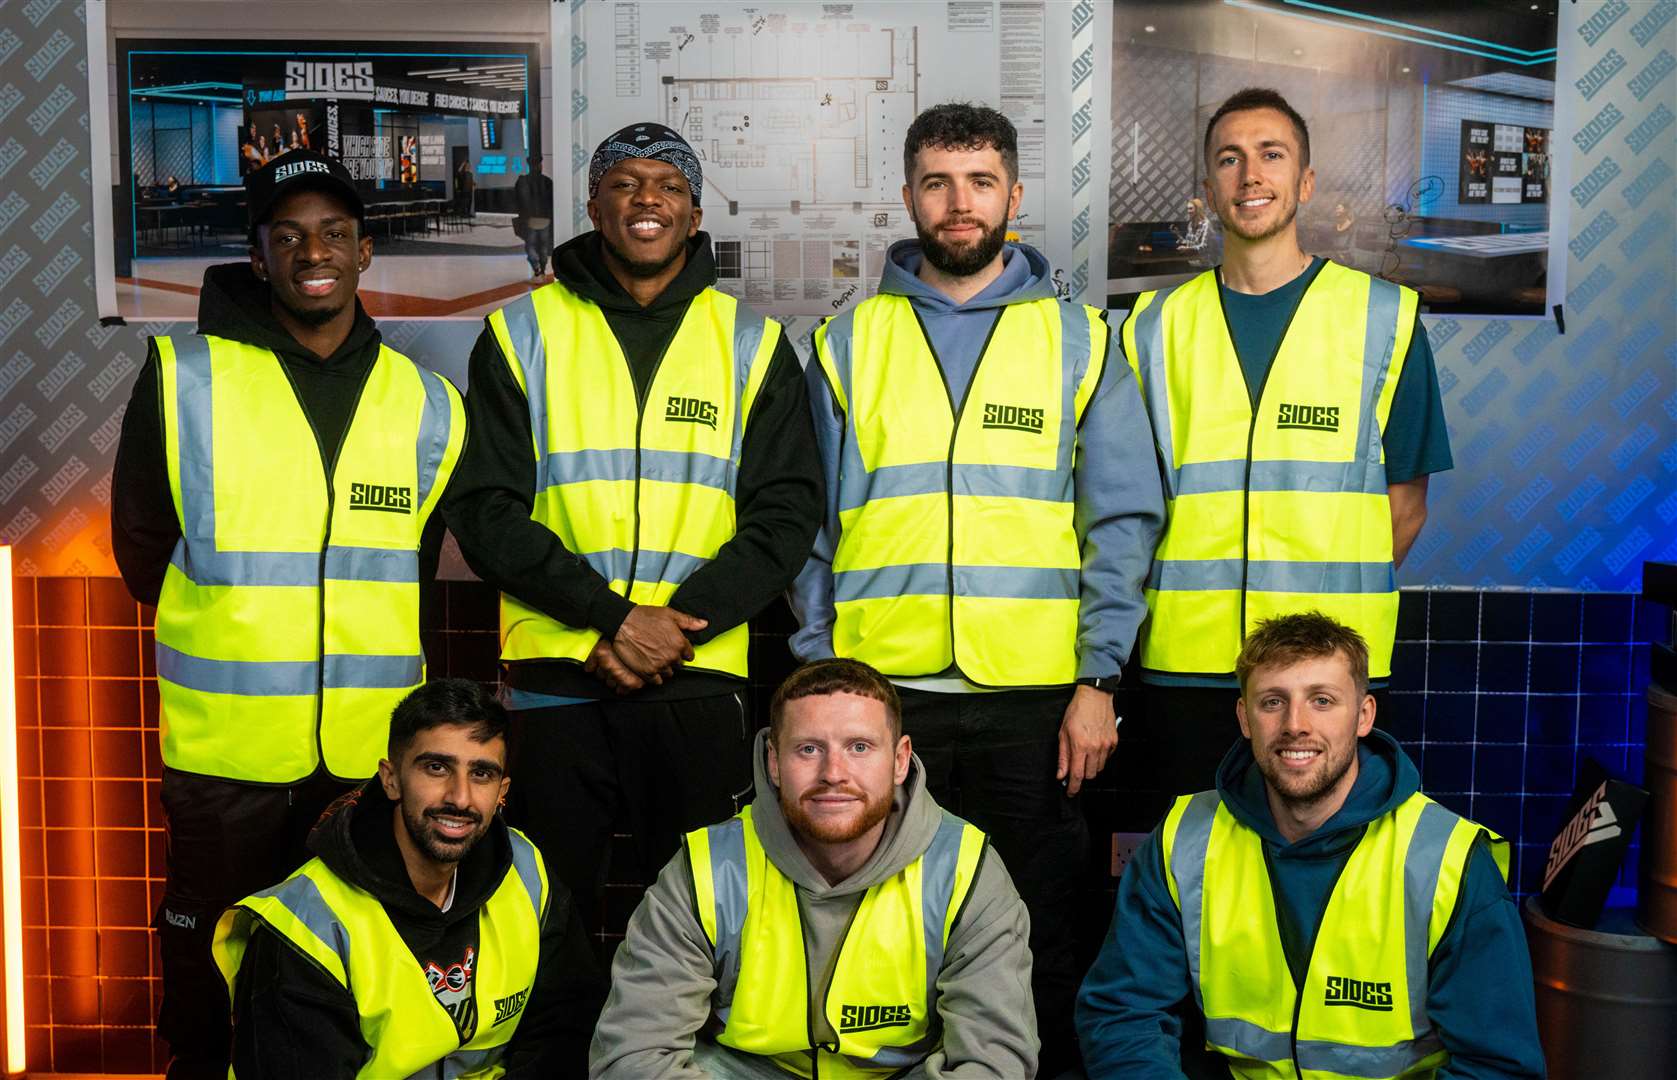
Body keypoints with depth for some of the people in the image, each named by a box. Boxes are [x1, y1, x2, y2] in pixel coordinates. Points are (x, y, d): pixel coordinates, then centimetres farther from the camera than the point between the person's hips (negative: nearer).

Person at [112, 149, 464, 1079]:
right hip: (224, 754, -2)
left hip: (374, 753, 2)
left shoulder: (425, 406, 5)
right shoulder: (183, 382, -3)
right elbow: (142, 550, 4)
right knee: (212, 1000, 10)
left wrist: (356, 644, 8)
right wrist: (232, 635, 6)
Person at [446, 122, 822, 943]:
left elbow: (786, 513, 2)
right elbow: (485, 513, -1)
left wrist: (679, 625, -12)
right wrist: (614, 617, -14)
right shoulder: (523, 333, 6)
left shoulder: (751, 343, 8)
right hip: (554, 683, 0)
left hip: (699, 685, 1)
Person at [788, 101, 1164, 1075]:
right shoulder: (849, 341, 9)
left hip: (1037, 698, 0)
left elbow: (1123, 522, 3)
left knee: (1040, 932, 7)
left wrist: (1098, 679, -5)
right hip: (880, 689, 1)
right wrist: (819, 680, 1)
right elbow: (810, 526, 8)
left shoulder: (1078, 339, 7)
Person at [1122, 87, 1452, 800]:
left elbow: (1406, 502, 7)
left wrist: (1341, 599, -3)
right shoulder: (1156, 325, 9)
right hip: (1185, 660, 1)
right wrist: (1185, 604, -1)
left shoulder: (1383, 317, 6)